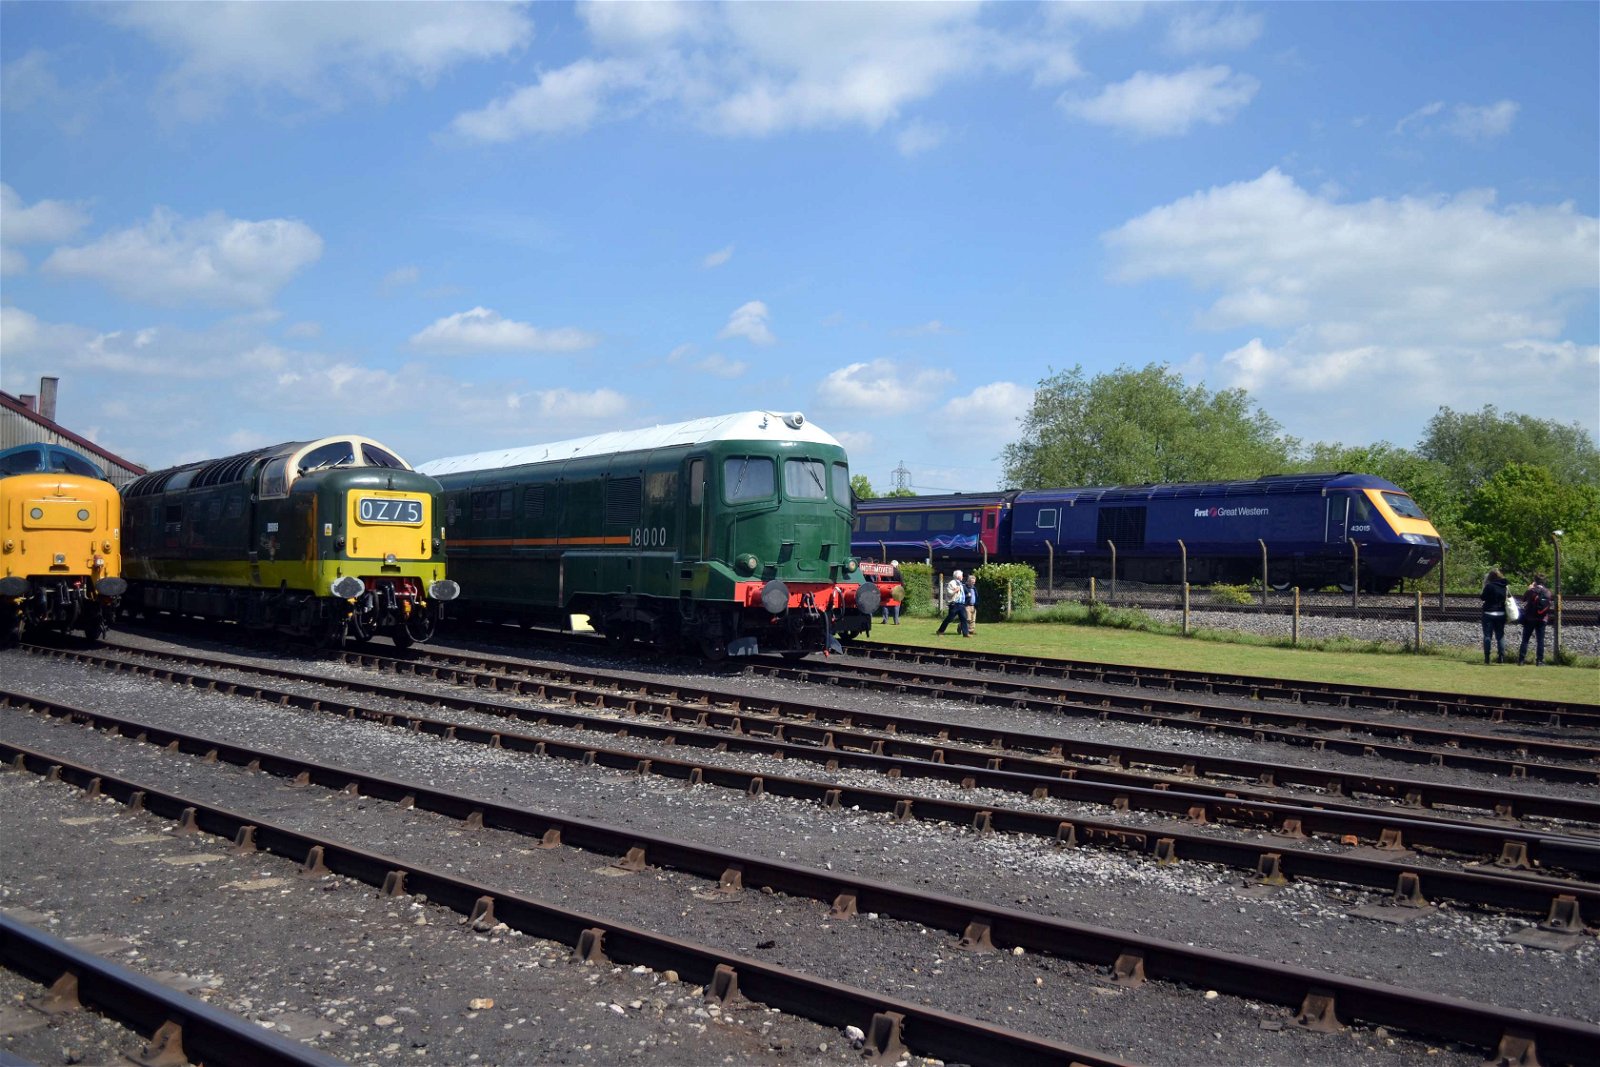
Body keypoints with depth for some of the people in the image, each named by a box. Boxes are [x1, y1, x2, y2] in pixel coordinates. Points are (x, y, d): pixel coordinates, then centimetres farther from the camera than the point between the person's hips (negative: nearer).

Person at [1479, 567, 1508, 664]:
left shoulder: (1489, 586, -15)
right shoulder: (1504, 587, 2)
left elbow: (1483, 597, -10)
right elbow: (1506, 598, 10)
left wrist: (1479, 594, 9)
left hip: (1489, 613, -4)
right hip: (1501, 614, 4)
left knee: (1487, 635, 2)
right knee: (1500, 636, 12)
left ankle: (1487, 657, -1)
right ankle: (1502, 657, 7)